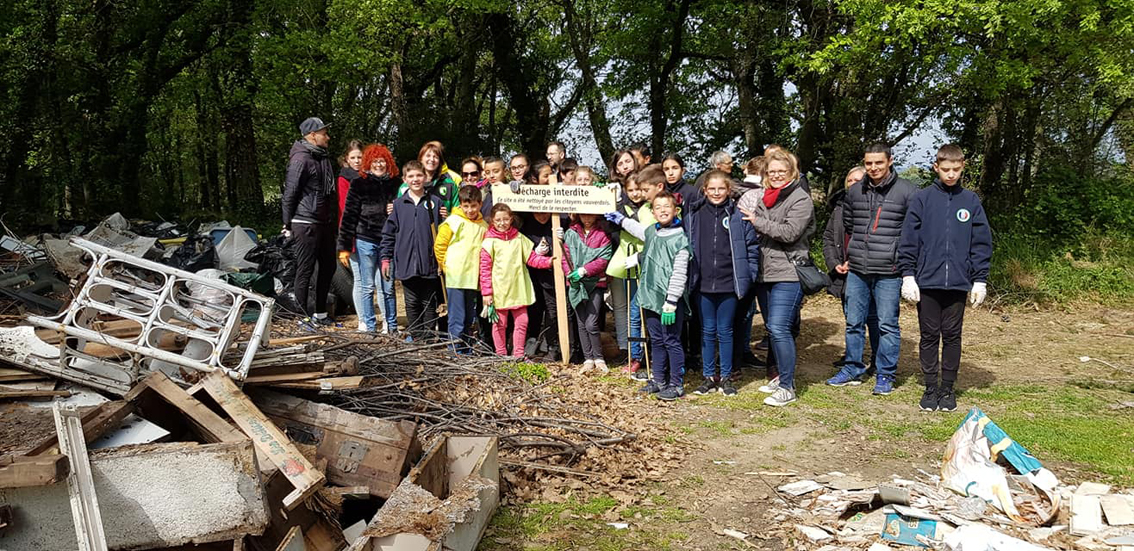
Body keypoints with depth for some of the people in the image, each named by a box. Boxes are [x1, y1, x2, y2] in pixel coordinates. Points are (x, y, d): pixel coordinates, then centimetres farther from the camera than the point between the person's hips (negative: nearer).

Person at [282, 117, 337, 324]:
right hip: (306, 223, -9)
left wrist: (334, 220, 17)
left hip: (325, 223, 9)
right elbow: (290, 193, -14)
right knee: (305, 270, -3)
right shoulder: (301, 159, -13)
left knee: (328, 267, 14)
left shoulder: (323, 157, 15)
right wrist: (288, 224, -12)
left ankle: (320, 313, 24)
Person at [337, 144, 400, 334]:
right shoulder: (359, 184, 1)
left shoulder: (395, 185, 10)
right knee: (366, 286, 3)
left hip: (388, 241, 2)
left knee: (387, 286, 7)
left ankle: (391, 325, 17)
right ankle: (368, 326, 12)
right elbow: (349, 216, -3)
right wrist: (344, 246, -8)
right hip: (364, 241, -2)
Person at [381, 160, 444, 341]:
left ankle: (428, 336, 13)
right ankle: (416, 336, 18)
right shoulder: (398, 204, 6)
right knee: (412, 303, 9)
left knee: (429, 303, 5)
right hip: (406, 263, 1)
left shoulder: (435, 202, 3)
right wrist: (386, 258, 5)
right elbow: (388, 233, 9)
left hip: (430, 263, -1)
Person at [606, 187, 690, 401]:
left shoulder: (680, 238, -11)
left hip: (669, 301, -7)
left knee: (672, 342, -2)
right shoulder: (651, 232, 10)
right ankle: (659, 380, 26)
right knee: (656, 341, 15)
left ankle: (677, 385, 6)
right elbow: (638, 229, 37)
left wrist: (671, 301, -18)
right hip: (651, 298, 7)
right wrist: (620, 219, 42)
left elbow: (679, 273, -15)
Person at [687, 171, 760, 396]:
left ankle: (725, 377, 19)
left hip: (729, 284, -2)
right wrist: (688, 276, 4)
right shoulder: (694, 214, 3)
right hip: (703, 283, 2)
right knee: (708, 331, 11)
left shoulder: (739, 215, -3)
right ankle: (709, 376, 20)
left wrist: (748, 275, -4)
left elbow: (751, 246, 1)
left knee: (725, 331, 8)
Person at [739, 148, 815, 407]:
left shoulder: (800, 199, -5)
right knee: (773, 328, 14)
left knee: (779, 329, -13)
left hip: (788, 274, -7)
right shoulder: (761, 198, 16)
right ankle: (782, 376, 27)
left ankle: (787, 388, -7)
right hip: (764, 273, 7)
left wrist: (757, 222, -10)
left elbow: (789, 232, -17)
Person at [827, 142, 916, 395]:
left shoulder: (906, 191, -3)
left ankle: (885, 376, 12)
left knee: (887, 325, 2)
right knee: (854, 323, 11)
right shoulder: (854, 192, 10)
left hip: (889, 272, -4)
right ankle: (853, 370, 23)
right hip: (856, 271, 5)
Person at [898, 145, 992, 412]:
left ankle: (948, 388, 19)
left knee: (952, 336, 8)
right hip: (927, 282, -1)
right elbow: (908, 240, -1)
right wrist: (908, 274, -7)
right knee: (929, 336, 7)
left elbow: (981, 243, 5)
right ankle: (931, 387, 17)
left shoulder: (971, 201, 4)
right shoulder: (922, 199, 0)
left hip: (958, 283, 1)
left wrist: (980, 280, 1)